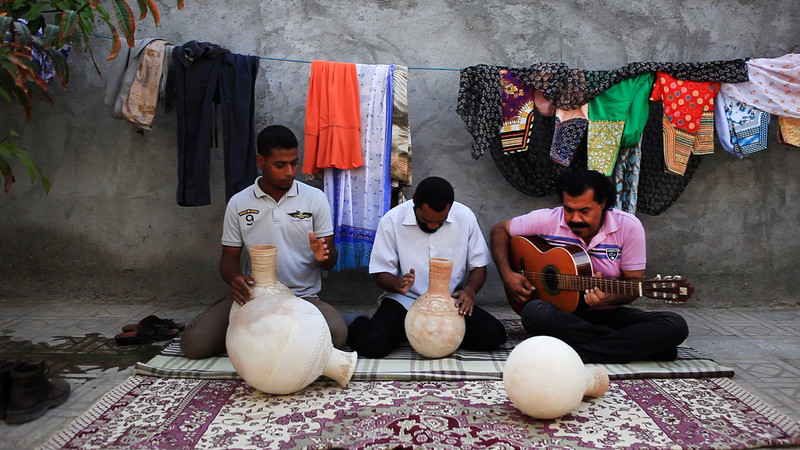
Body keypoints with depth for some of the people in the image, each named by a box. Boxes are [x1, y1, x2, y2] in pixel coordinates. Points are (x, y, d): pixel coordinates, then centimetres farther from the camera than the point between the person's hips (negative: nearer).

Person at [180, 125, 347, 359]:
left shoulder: (315, 198, 1)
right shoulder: (238, 203, 4)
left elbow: (331, 258, 2)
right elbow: (229, 258, 7)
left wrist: (323, 256, -24)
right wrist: (235, 278, -18)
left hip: (303, 296, 0)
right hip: (252, 296, 0)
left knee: (336, 332, -32)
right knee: (193, 343, -21)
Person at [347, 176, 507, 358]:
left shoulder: (465, 217, -3)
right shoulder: (392, 220, -9)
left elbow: (478, 265, 5)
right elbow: (382, 272, -4)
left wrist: (470, 290, -17)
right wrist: (397, 284, -27)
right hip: (405, 301, -3)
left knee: (493, 334, -21)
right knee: (371, 343, -29)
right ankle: (358, 325, 11)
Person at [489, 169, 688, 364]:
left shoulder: (628, 226, -6)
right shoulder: (547, 220, -6)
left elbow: (634, 282, -2)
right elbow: (500, 230, 5)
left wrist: (611, 298, -26)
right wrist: (507, 275, -9)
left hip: (609, 314, 1)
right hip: (561, 311, -1)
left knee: (675, 326, -24)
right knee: (534, 312, -37)